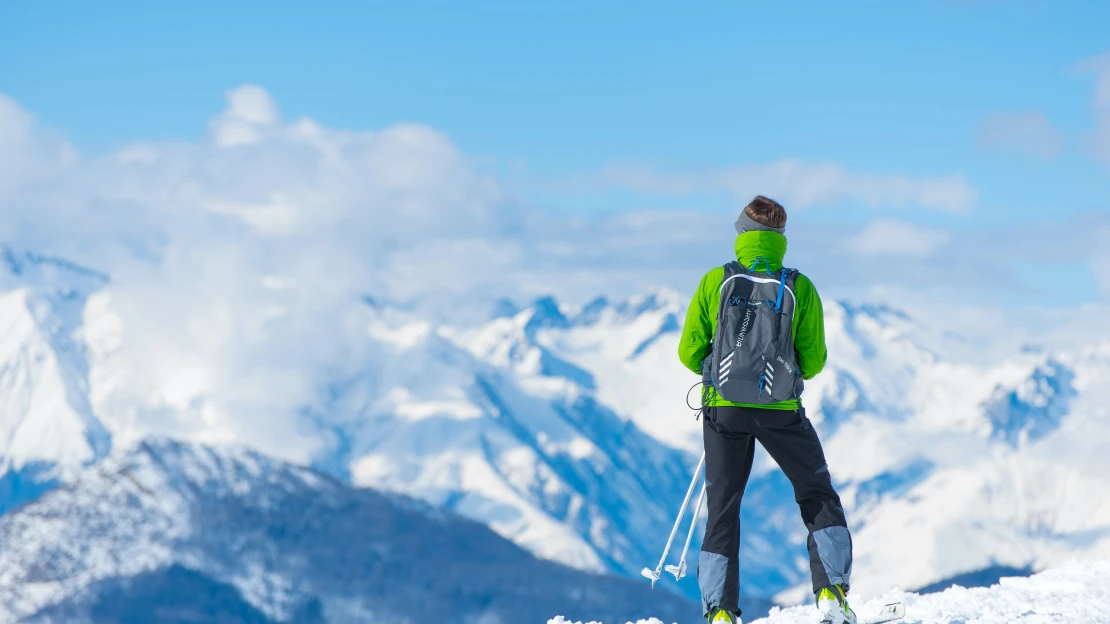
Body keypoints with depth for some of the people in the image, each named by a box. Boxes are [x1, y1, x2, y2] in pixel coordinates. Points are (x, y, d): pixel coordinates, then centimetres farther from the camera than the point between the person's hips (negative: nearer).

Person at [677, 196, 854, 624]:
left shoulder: (715, 282, -4)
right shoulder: (799, 288, -5)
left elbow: (689, 352, 0)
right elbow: (814, 360, -1)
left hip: (724, 410, 1)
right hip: (781, 410, -1)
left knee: (723, 509, 12)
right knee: (819, 499, 14)